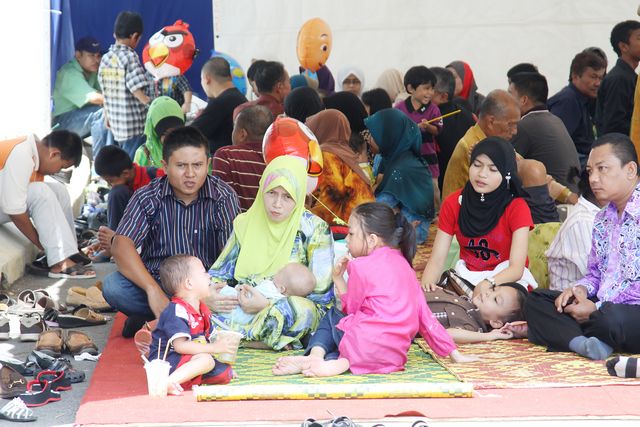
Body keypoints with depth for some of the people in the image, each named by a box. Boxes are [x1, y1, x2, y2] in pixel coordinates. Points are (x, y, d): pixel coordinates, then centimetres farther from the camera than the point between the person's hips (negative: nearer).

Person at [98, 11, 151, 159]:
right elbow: (138, 93, -18)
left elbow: (105, 92, 13)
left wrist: (107, 117, 22)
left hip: (117, 124, 7)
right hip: (135, 125, -7)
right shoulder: (130, 57, -14)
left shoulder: (105, 58, 7)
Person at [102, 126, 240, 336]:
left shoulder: (223, 197, -6)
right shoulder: (147, 198, -4)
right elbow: (121, 245, -18)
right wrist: (153, 290, -33)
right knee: (112, 287, -27)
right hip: (156, 282, 1)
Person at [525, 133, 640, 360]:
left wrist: (596, 309, -16)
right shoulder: (603, 219, 16)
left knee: (610, 318, -40)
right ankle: (582, 342, -24)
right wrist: (582, 289, -2)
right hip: (603, 307, 9)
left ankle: (562, 333, -8)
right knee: (536, 300, 1)